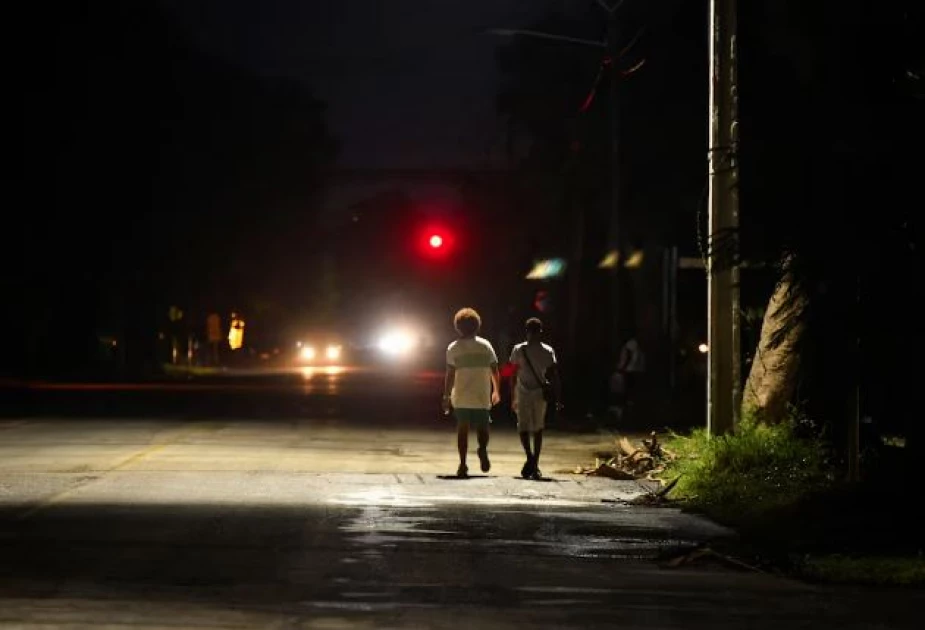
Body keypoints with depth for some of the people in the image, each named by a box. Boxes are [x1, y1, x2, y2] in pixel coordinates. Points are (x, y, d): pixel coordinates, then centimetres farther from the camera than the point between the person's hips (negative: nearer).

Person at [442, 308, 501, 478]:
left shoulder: (454, 348, -2)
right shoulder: (485, 345, 3)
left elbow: (450, 374, -5)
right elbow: (494, 370, 6)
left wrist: (446, 396, 0)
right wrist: (496, 391, 18)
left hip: (461, 398, -1)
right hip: (482, 396, 1)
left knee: (462, 429, 7)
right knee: (482, 427, 11)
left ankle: (463, 464, 0)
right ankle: (483, 448, -20)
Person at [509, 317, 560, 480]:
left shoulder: (518, 350, -4)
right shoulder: (548, 351, -2)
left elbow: (513, 376, -1)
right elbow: (554, 376, -4)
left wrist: (512, 398, 7)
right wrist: (558, 397, 2)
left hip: (523, 394, -1)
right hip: (540, 394, 1)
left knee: (523, 427, 7)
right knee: (538, 429, 11)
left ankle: (530, 457, -19)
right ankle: (534, 465, 7)